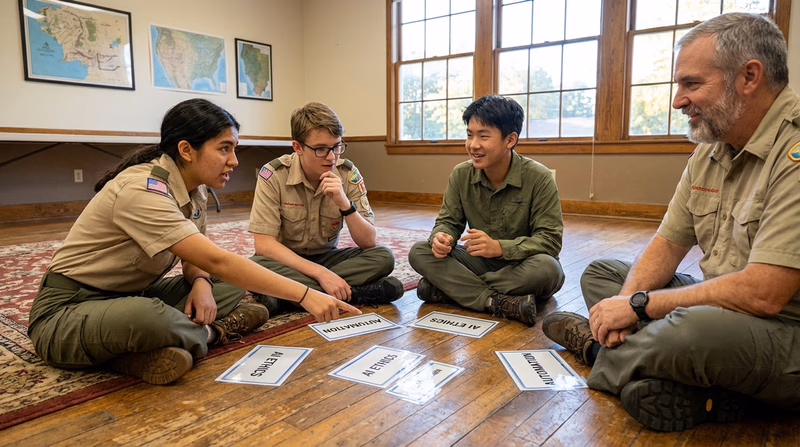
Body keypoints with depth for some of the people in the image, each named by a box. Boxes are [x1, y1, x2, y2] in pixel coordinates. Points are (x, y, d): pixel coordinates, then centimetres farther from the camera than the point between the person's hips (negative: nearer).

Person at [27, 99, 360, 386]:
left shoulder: (194, 189, -1)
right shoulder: (142, 191, -28)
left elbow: (196, 259, 7)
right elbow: (216, 260, -35)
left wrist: (201, 283, -18)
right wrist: (304, 295, -36)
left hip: (130, 297, 8)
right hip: (65, 311, -8)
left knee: (231, 287, -5)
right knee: (145, 317, -41)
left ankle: (143, 353, -17)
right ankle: (214, 333, -10)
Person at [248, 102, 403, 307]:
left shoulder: (348, 173, -11)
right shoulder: (273, 174, -18)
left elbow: (368, 242, -11)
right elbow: (263, 244, -21)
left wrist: (345, 204, -29)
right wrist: (320, 273, -32)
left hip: (327, 257, 2)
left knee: (383, 257, -21)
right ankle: (352, 294, -25)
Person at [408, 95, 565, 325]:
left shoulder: (539, 178, -17)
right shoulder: (460, 175, -5)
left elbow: (550, 240, -19)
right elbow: (448, 221, 1)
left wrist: (499, 247, -35)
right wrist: (440, 238, -26)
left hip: (521, 267, -3)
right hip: (480, 263, 3)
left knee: (547, 268, -37)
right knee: (419, 252, -16)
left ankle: (448, 288, -22)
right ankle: (497, 302, -29)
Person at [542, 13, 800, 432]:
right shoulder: (709, 151, 5)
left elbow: (761, 294, -29)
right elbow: (668, 243, 7)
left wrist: (639, 303, -19)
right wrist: (625, 301, -12)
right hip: (716, 309, 9)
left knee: (697, 328, -38)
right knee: (599, 273, 9)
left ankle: (597, 348, -5)